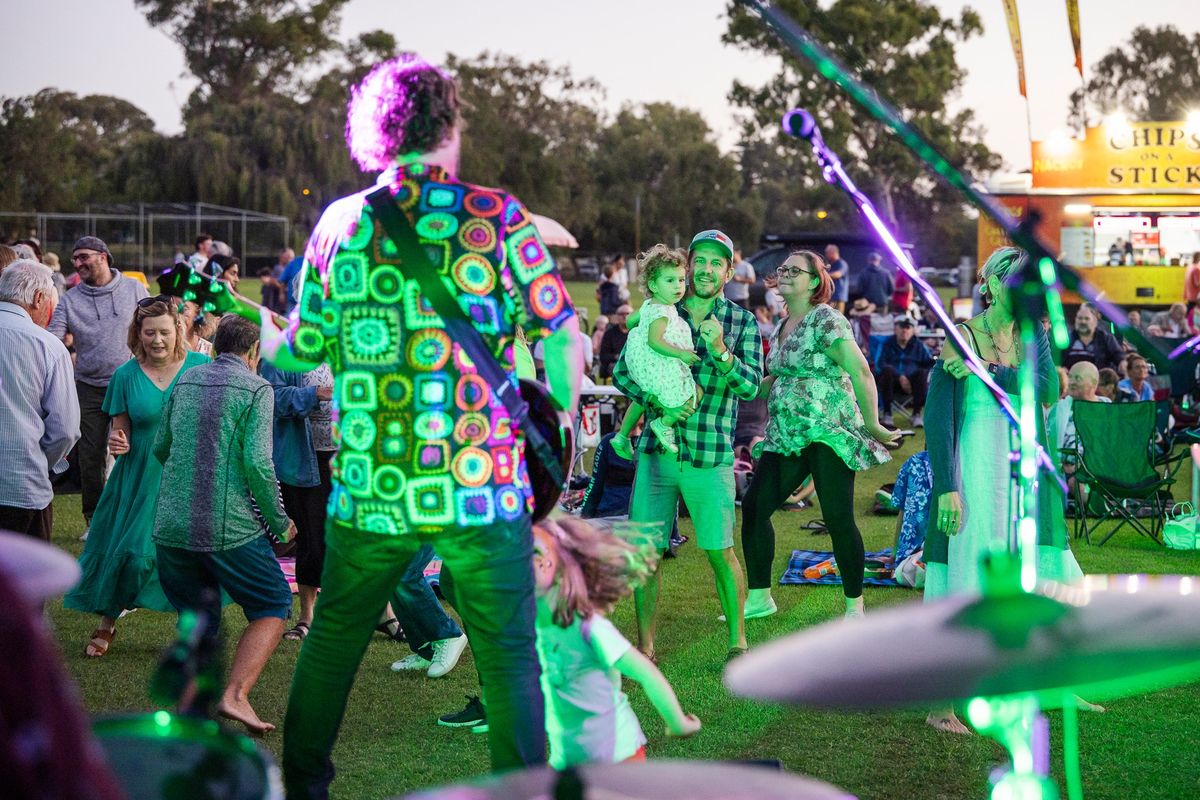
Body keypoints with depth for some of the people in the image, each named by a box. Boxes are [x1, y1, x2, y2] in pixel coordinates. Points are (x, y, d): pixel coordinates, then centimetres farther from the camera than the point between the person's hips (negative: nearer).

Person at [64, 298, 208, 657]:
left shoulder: (201, 367, -3)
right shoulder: (126, 375, 0)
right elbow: (120, 431, 6)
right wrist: (117, 442, -17)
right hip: (141, 477, 1)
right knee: (131, 550, 1)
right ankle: (107, 622, 24)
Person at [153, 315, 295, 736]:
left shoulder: (186, 380, 13)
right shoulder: (256, 389, -4)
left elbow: (160, 448, 19)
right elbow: (257, 462, -14)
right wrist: (280, 522, -3)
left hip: (171, 525, 5)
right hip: (229, 528, -5)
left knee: (196, 620, 18)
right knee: (273, 607, 10)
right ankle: (235, 694, -5)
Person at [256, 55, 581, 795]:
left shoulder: (340, 223, 3)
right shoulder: (496, 215, -4)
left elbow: (303, 351, 10)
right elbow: (560, 339, -6)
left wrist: (267, 336, 31)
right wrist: (566, 417, 10)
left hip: (370, 487, 3)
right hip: (482, 484, -3)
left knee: (333, 643, 19)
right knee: (507, 652, 5)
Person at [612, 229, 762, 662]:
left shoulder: (743, 322, 3)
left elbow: (750, 386, -8)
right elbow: (622, 372, 4)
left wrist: (720, 350, -25)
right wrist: (657, 400, -13)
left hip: (711, 457, -2)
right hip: (656, 451, 2)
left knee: (720, 551, 2)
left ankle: (738, 641, 19)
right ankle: (645, 647, 14)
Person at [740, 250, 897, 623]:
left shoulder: (825, 320, -11)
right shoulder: (782, 327, 15)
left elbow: (861, 372, -14)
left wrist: (872, 426, -13)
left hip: (828, 434, -8)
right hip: (786, 436, 8)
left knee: (838, 519, -5)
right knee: (754, 507, 1)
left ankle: (855, 606, 8)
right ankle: (759, 598, 12)